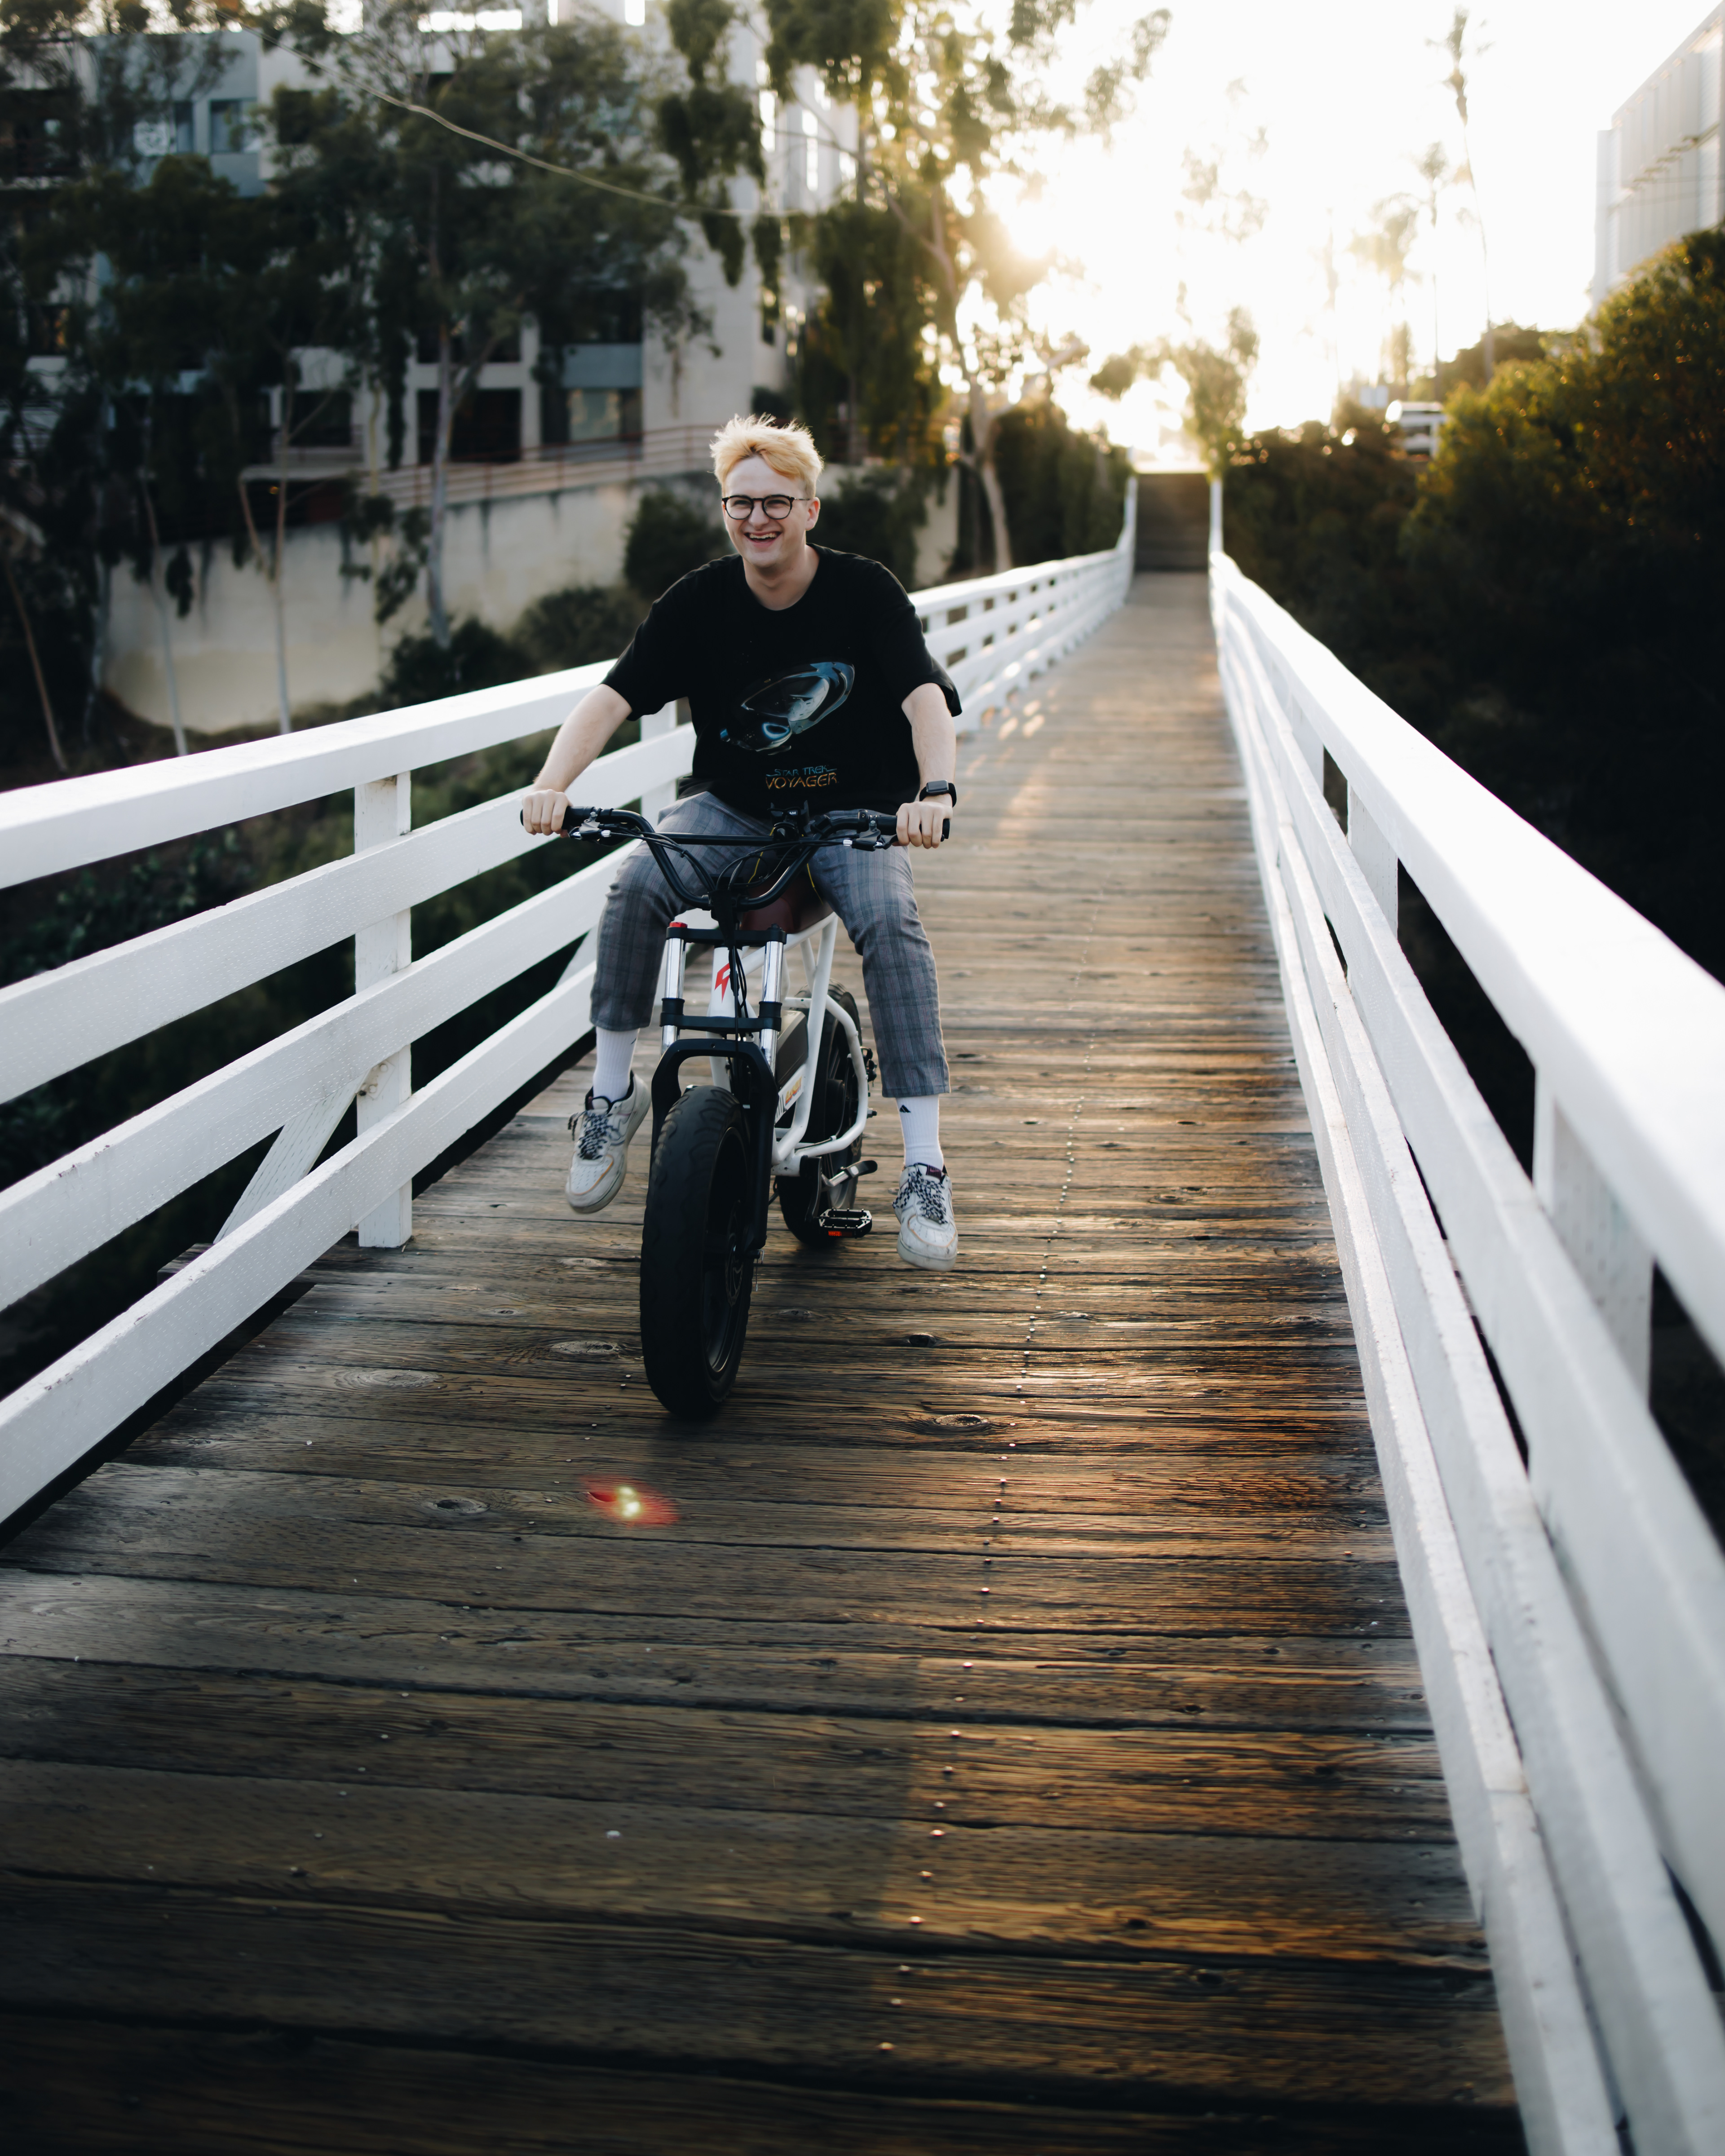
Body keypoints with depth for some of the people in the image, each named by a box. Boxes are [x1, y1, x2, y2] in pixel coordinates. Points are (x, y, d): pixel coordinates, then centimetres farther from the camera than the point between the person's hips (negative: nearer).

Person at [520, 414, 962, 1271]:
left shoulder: (865, 591, -11)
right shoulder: (698, 602, -7)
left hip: (853, 814, -2)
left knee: (890, 922, -30)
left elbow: (926, 699, -23)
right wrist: (552, 784, -34)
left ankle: (924, 1170, -27)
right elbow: (613, 696, -15)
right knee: (637, 883, -27)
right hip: (731, 808, 2)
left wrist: (934, 791, -44)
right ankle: (611, 1096, -8)